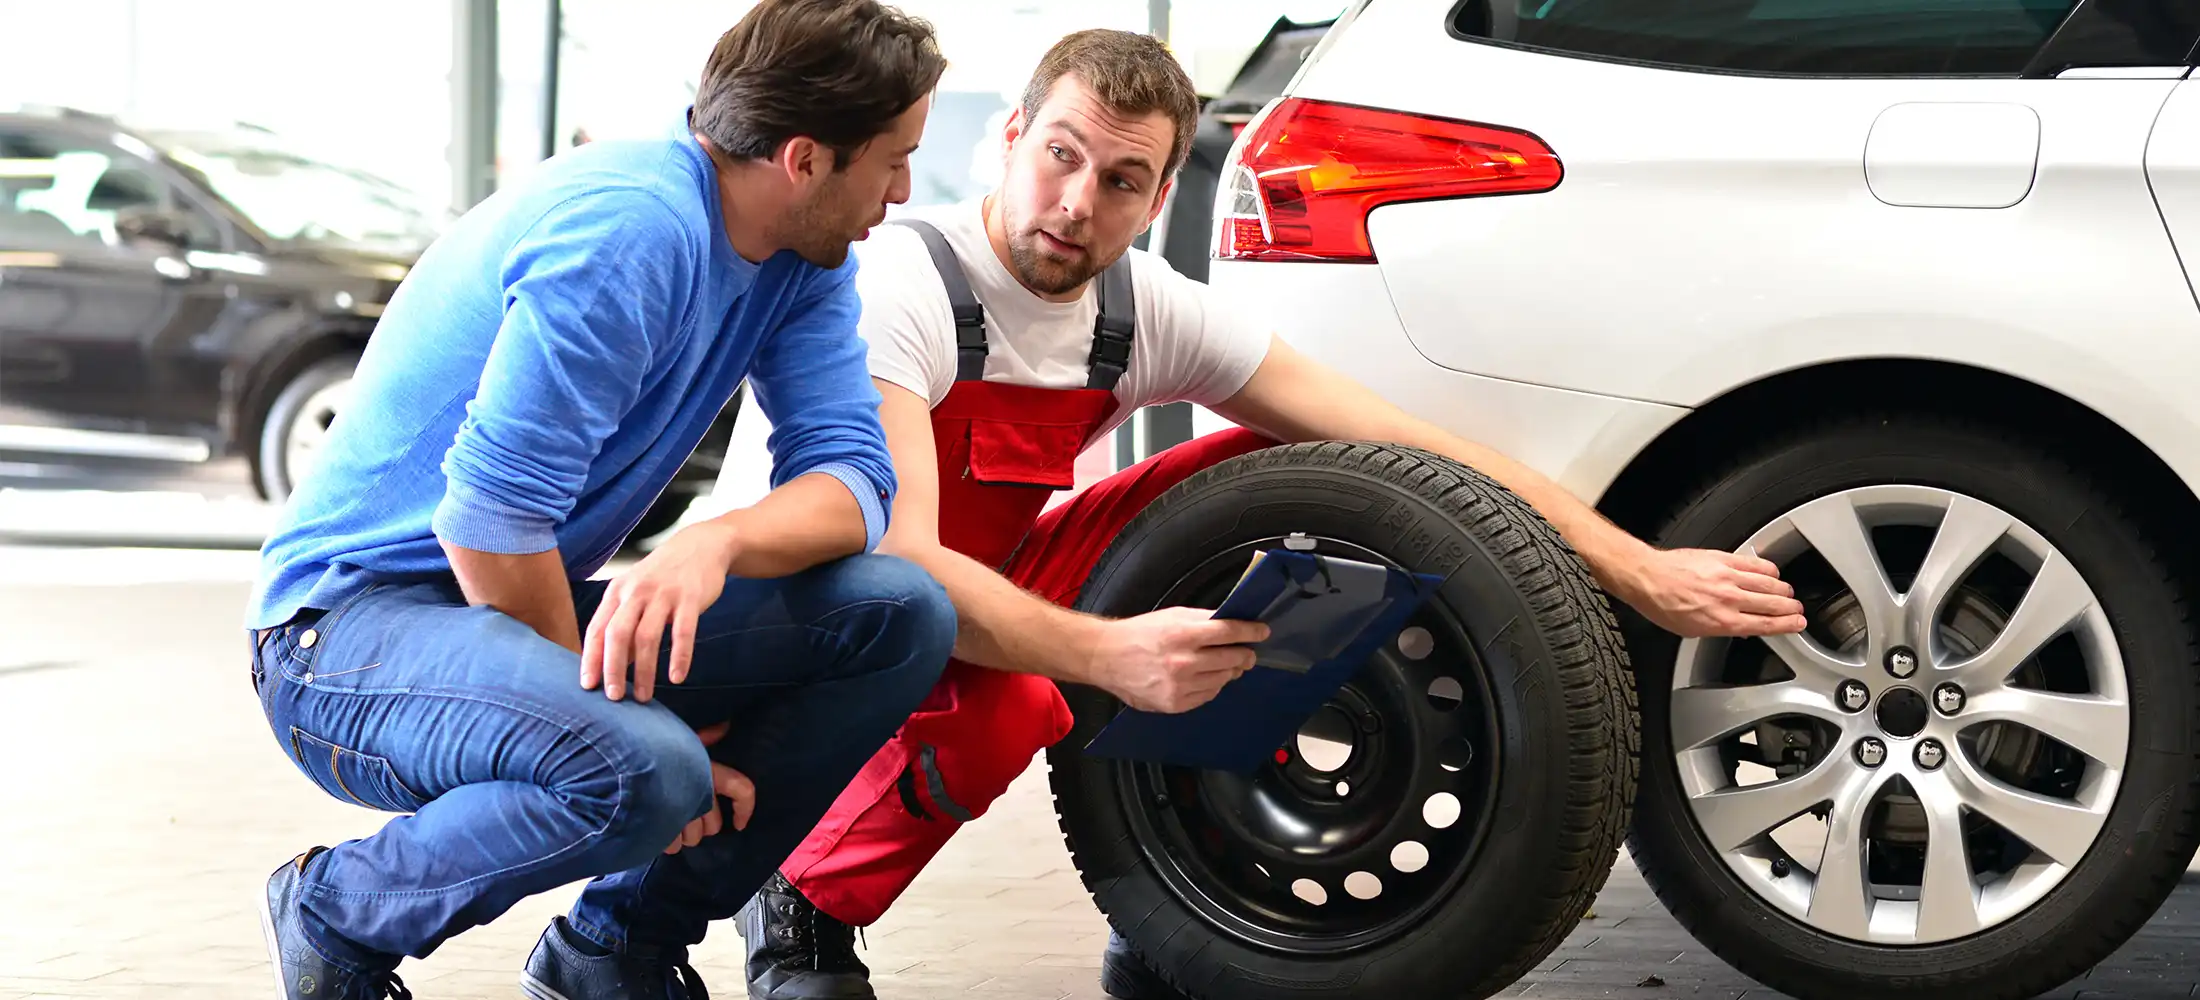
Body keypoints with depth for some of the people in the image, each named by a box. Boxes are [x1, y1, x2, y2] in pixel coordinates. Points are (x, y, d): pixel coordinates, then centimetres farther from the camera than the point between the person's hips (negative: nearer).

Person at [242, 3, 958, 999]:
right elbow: (488, 519, -25)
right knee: (647, 771, -37)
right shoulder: (630, 232, -24)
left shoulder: (804, 255, 3)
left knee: (901, 613, -8)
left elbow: (854, 477, -6)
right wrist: (617, 718, -16)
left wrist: (718, 541, -28)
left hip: (539, 611, 8)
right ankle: (336, 917, -6)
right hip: (353, 611, -8)